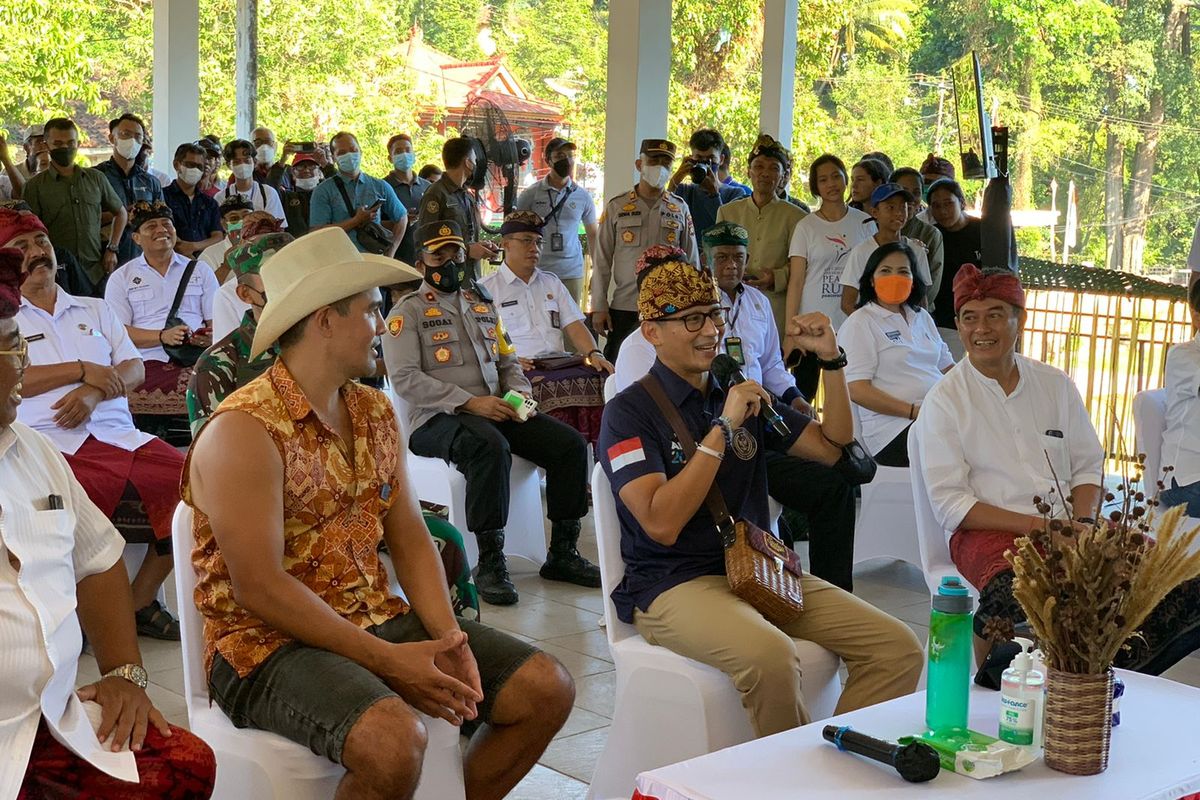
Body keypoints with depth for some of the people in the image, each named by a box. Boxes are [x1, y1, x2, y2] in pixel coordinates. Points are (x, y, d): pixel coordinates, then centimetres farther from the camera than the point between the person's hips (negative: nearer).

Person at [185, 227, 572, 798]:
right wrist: (386, 661, -21)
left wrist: (448, 636, -9)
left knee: (546, 688, -1)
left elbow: (409, 539, 9)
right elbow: (258, 588, -21)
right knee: (395, 740, -35)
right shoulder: (244, 431, -16)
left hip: (376, 621, 8)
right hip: (270, 644, -7)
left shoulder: (376, 413, 9)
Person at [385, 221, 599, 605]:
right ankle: (490, 563, -31)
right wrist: (470, 402, -19)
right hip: (436, 418, -6)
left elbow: (508, 361, 25)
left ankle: (562, 553, -4)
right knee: (490, 446, -39)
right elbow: (405, 379, -10)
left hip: (496, 412, 6)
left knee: (570, 444, -14)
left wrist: (520, 394, 0)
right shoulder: (407, 312, 3)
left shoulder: (482, 304, 23)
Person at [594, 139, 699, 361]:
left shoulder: (680, 208, 8)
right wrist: (599, 307, -1)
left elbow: (692, 261, 11)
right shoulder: (617, 207, 4)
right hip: (623, 308, -1)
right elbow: (602, 261, 4)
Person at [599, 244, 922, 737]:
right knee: (769, 654, -37)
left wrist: (831, 359, 7)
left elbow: (833, 448, 18)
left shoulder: (740, 397, 16)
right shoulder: (629, 412, -5)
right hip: (674, 583, -6)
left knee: (898, 648, -11)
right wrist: (723, 429, -17)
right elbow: (661, 524, -18)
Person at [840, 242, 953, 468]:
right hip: (896, 430, -7)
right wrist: (915, 412, -16)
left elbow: (947, 366, 26)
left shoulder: (922, 317, 25)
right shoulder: (860, 324, 2)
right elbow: (856, 390, -8)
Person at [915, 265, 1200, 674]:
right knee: (1017, 597, -41)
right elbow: (948, 503, -4)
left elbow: (1088, 466, 17)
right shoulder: (944, 400, 3)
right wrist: (1037, 526, -14)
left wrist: (1082, 522, -6)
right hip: (991, 532, -4)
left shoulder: (1056, 385, 16)